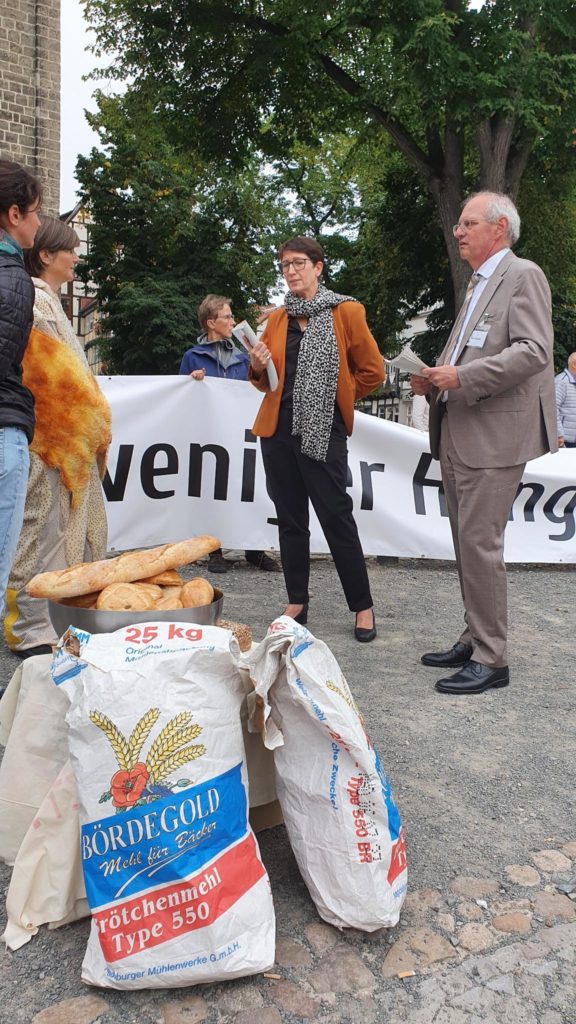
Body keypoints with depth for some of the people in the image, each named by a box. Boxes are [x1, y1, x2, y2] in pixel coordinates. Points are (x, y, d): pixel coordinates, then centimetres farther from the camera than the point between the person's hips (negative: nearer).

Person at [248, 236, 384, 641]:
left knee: (336, 517, -4)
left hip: (323, 430, -5)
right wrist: (258, 368, -1)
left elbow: (372, 371, 2)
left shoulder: (346, 311, -1)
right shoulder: (277, 318, 13)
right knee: (290, 519, 8)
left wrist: (334, 397, 9)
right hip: (278, 428, 5)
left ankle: (363, 607, 8)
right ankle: (297, 603, 19)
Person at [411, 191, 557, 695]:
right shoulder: (477, 285, 22)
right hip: (457, 436, 9)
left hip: (495, 435, -9)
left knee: (479, 544, -9)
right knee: (467, 544, 13)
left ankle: (491, 659, 1)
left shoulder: (523, 275, -5)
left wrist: (462, 376, -21)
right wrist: (436, 379, 8)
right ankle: (475, 640, 24)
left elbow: (534, 350, -17)